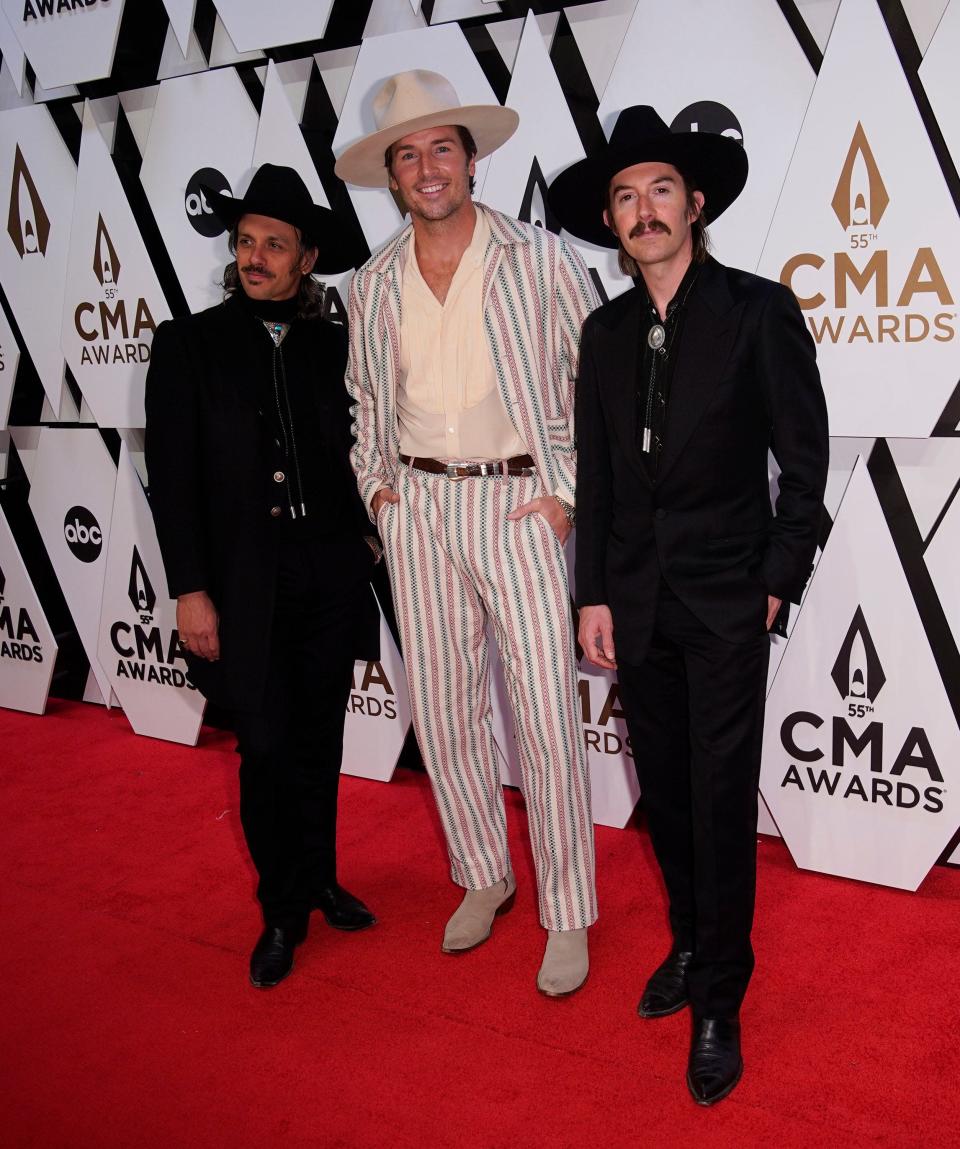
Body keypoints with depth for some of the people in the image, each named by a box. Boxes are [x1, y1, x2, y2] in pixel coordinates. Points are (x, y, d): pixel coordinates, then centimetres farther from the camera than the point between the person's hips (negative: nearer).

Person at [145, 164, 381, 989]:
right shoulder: (189, 343, 0)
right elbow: (171, 477, -4)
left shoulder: (333, 346, 7)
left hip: (331, 573, 3)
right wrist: (189, 590, -9)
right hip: (244, 581, -3)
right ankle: (281, 915, 18)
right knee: (267, 748, -1)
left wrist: (366, 532, 5)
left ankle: (320, 881, 32)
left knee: (320, 740, 13)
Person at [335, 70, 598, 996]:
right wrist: (376, 484, 11)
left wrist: (569, 493, -7)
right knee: (441, 709, 10)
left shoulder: (541, 259, -2)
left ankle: (567, 916, 12)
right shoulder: (373, 286, 9)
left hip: (520, 502, -4)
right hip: (416, 507, 4)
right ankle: (483, 876, 31)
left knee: (547, 717, -5)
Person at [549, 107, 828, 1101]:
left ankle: (718, 1003, 17)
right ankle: (689, 945, 35)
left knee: (722, 802, 1)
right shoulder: (605, 331, 8)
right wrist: (592, 595, 6)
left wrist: (779, 582, -7)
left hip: (727, 604, -4)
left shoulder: (759, 310, -6)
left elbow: (805, 459, -4)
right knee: (664, 790, 14)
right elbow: (595, 475, 9)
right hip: (637, 602, 4)